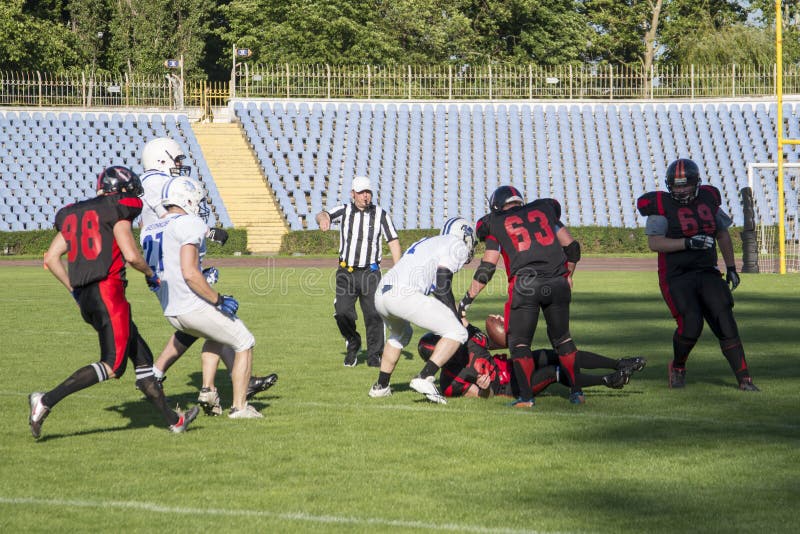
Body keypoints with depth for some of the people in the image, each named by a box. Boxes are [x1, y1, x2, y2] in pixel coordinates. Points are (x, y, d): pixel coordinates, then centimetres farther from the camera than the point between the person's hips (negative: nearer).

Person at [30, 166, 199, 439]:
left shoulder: (73, 215, 19)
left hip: (84, 297, 9)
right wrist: (150, 273, 8)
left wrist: (74, 289, 21)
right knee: (113, 365, -10)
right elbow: (131, 255, -12)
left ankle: (172, 419, 16)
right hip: (107, 292, -9)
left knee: (142, 357, 14)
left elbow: (51, 257, 15)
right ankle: (46, 400, -19)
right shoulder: (117, 212, -3)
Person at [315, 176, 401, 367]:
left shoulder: (381, 214, 3)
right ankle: (353, 345, 19)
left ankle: (374, 355, 7)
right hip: (346, 272, 1)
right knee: (343, 313, -7)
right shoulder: (345, 211, 5)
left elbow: (393, 242, 1)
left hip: (370, 272, -1)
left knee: (373, 315, -6)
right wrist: (323, 218, -39)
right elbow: (322, 215, -12)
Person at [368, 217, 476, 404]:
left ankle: (381, 386, 38)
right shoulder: (458, 245, 9)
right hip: (405, 295, -9)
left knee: (401, 334, 38)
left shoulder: (428, 243, 33)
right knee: (457, 333, -2)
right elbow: (442, 287, -2)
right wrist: (457, 317, 9)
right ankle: (425, 378, -14)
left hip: (381, 295, 9)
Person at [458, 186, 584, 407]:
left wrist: (468, 298, 16)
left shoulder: (496, 224, 13)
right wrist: (567, 276, 33)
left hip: (524, 285, -3)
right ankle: (576, 390, 17)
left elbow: (487, 268, 9)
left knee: (519, 341, 8)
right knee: (561, 337, 19)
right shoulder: (543, 210, 21)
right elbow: (571, 248, 19)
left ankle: (526, 396, -2)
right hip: (557, 283, 3)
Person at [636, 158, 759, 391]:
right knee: (691, 325, -18)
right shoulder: (662, 205, -6)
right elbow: (654, 243, -16)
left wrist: (731, 267, 17)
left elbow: (722, 234, 22)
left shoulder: (708, 199, 9)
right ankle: (677, 367, 11)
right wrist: (689, 243, -25)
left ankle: (744, 379, -5)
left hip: (707, 274, 4)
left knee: (725, 323, -7)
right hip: (676, 277, -4)